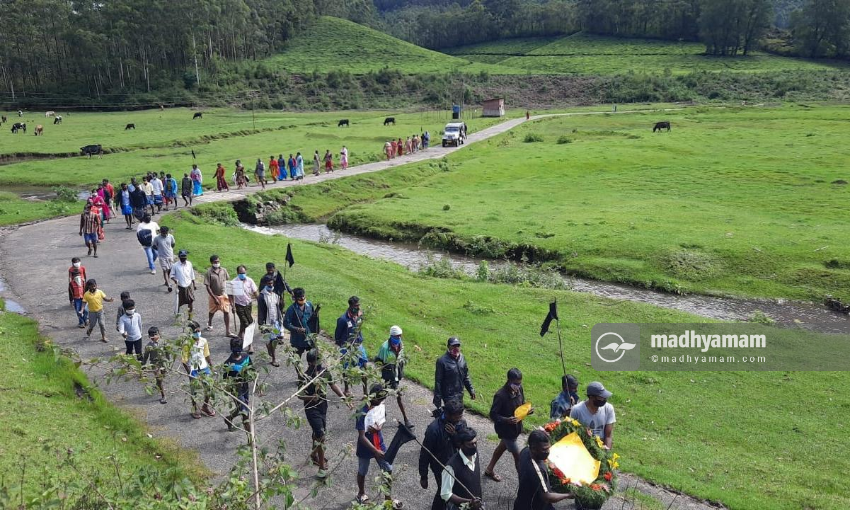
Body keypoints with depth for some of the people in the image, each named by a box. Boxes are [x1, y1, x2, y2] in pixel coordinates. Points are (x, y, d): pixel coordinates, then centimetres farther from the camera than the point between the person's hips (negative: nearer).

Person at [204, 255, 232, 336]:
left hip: (224, 295, 2)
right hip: (214, 296, -2)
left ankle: (227, 332, 1)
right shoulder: (208, 273, -17)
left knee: (226, 312, -4)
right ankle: (209, 323, 52)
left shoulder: (224, 270, -5)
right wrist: (215, 298, -19)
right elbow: (208, 287, -16)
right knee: (212, 311, 21)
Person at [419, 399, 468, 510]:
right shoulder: (434, 429, -30)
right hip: (441, 466, -5)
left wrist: (454, 434, -31)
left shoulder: (461, 423, -14)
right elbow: (425, 454, -20)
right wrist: (423, 476, -12)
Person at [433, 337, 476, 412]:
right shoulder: (442, 361, -18)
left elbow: (466, 376, 13)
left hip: (460, 395, 7)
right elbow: (438, 381, -14)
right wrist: (437, 399, -12)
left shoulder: (462, 358, 2)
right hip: (449, 396, -7)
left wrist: (471, 390, 12)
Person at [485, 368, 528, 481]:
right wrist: (506, 420, -37)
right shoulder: (500, 395, -30)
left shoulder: (519, 389, -9)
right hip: (506, 429, -8)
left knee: (502, 447, 27)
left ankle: (489, 470, 48)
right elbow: (493, 414, -22)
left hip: (516, 426, 8)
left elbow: (522, 404, 8)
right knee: (518, 456, 0)